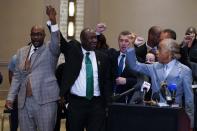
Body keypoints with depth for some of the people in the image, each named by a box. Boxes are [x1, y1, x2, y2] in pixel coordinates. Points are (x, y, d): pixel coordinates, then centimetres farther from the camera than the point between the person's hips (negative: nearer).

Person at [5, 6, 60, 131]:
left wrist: (53, 22, -36)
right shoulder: (22, 52, 14)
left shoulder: (50, 50, 2)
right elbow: (17, 77, 16)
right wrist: (10, 98, 9)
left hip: (45, 100, -4)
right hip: (24, 101, 4)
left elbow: (56, 41, -22)